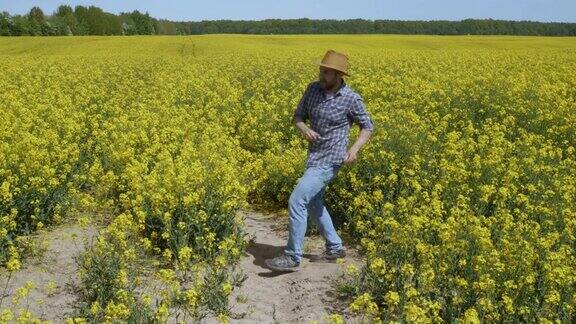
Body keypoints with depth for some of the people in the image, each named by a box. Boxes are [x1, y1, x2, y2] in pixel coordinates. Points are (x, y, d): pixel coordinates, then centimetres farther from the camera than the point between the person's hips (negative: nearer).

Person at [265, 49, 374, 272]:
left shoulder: (351, 99, -15)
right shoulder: (313, 88, 0)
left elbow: (367, 127, -2)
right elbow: (297, 117, 7)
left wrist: (355, 149, -20)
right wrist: (304, 129, -17)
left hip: (329, 161, -8)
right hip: (314, 157, 8)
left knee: (296, 201, -14)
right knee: (313, 203, 20)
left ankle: (292, 257, -5)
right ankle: (335, 248, 36)